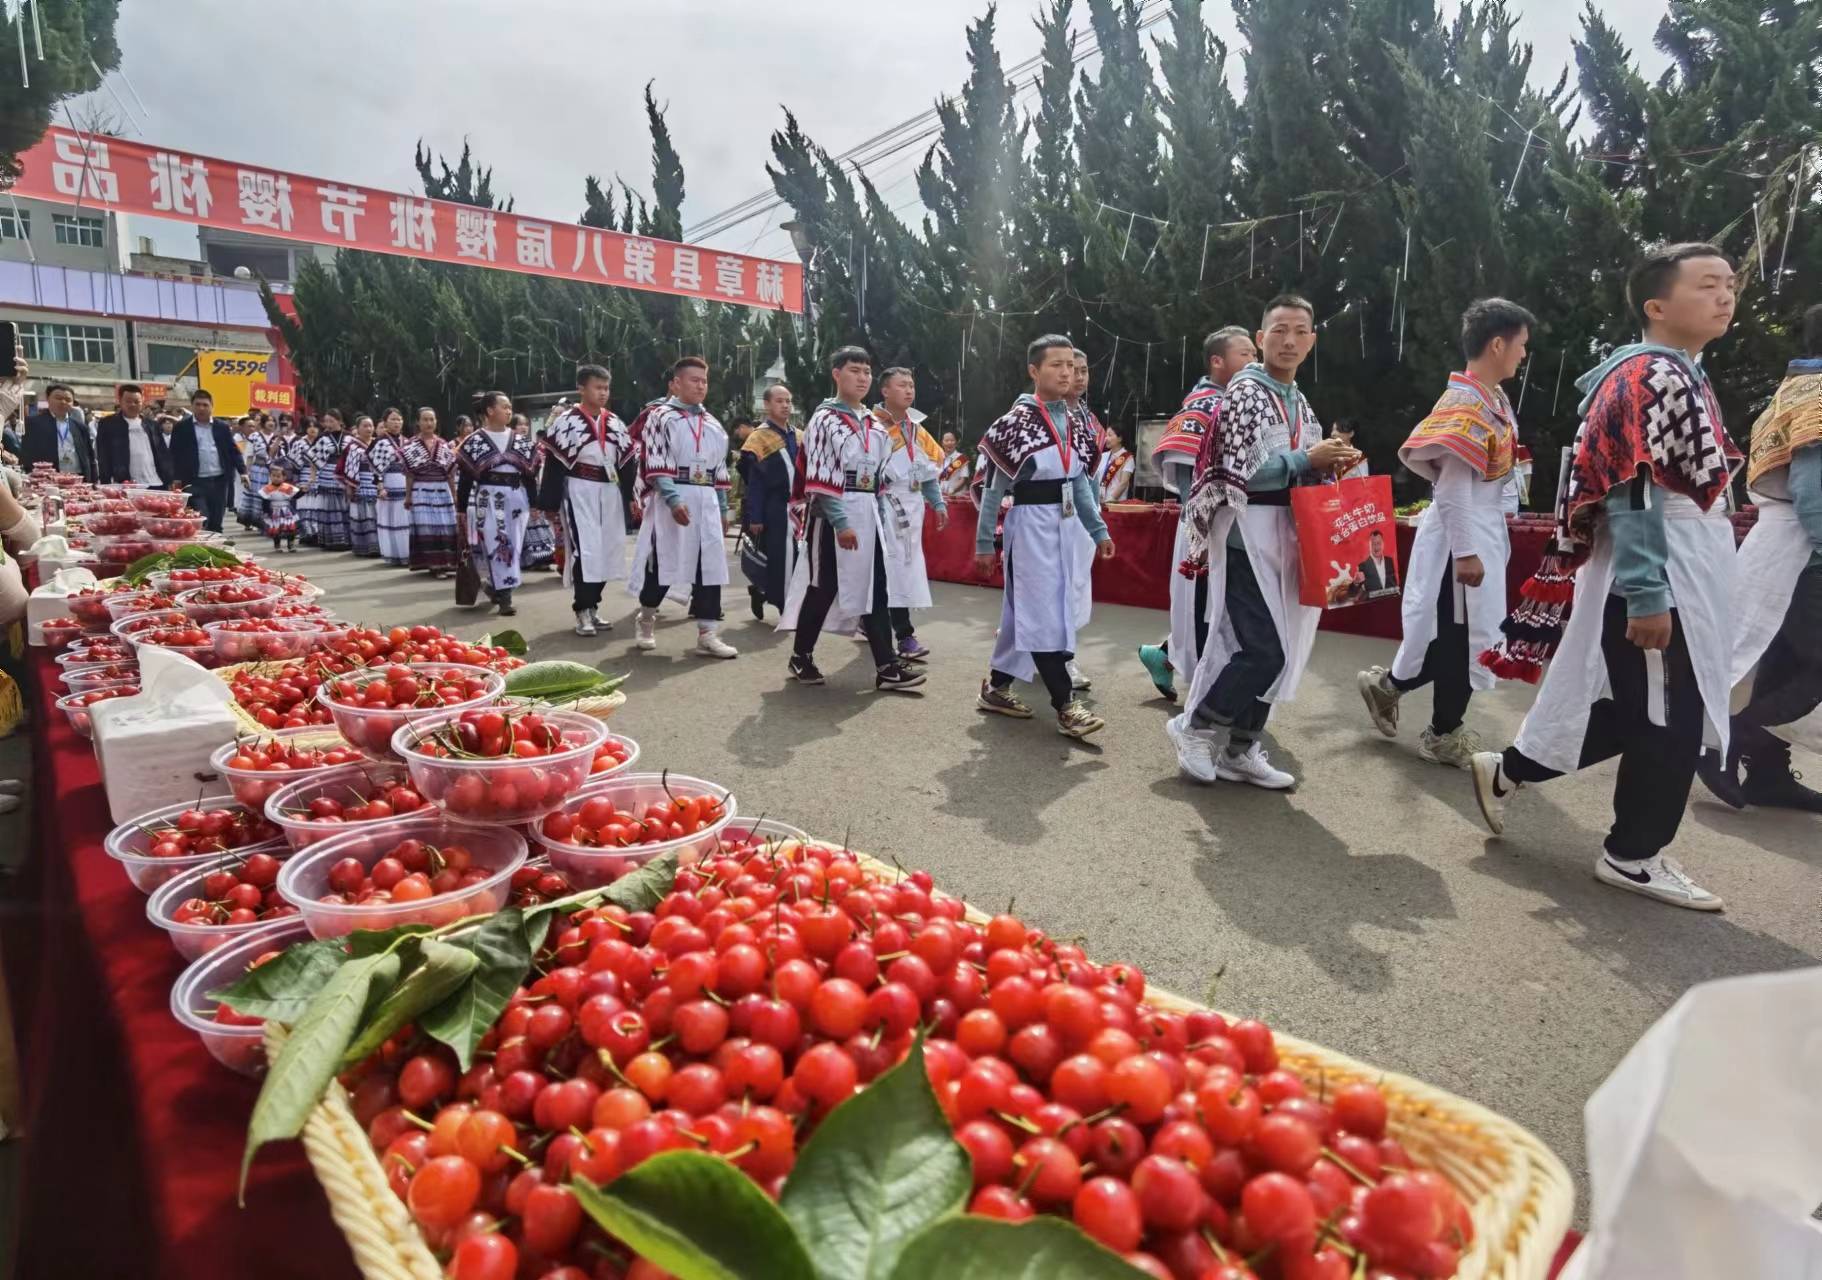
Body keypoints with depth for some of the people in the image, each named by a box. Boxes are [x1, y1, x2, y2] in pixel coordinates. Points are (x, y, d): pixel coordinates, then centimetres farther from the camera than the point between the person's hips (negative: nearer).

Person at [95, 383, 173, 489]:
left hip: (155, 485, 3)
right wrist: (108, 486, -8)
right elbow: (104, 459, 1)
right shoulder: (107, 424, 6)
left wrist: (169, 481, 4)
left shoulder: (152, 425, 16)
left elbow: (163, 455, 14)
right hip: (125, 486, -3)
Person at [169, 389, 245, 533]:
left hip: (219, 481, 3)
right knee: (200, 522, -10)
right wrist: (176, 478, -8)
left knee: (216, 523, 9)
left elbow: (233, 451, 10)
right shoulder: (181, 427, 2)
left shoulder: (222, 427, 9)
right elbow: (174, 454, 1)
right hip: (195, 482, -3)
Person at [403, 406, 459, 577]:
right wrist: (408, 495, -4)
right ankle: (432, 564, -2)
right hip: (421, 492, -3)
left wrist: (454, 495, 9)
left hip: (443, 491, 3)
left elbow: (450, 473, 10)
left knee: (445, 527, 2)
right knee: (426, 528, -5)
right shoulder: (411, 446, 0)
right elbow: (409, 474, 0)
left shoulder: (444, 445, 8)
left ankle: (444, 562, 9)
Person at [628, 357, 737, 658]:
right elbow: (655, 466, -12)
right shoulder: (660, 417, -2)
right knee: (662, 562, 1)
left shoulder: (713, 424, 17)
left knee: (711, 566, 0)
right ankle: (645, 619, 25)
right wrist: (674, 500, -22)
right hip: (671, 499, -6)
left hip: (707, 501, 6)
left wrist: (722, 508, 15)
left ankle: (707, 635, 2)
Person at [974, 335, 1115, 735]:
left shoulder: (1076, 422, 9)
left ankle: (996, 687, 25)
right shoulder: (1017, 420, -11)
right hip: (1031, 525, -7)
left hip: (1065, 526, 7)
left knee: (1024, 612, 13)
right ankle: (1066, 707, -2)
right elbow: (994, 488, -8)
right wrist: (984, 543, -8)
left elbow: (1079, 481, 15)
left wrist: (1098, 530, 11)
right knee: (1043, 614, -6)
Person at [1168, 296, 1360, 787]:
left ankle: (1240, 751, 18)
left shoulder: (1299, 403, 18)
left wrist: (1330, 465, 3)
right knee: (1265, 651, -12)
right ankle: (1193, 727, 5)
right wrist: (1307, 458, -12)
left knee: (1274, 650, 9)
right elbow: (1240, 471, -18)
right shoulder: (1245, 391, -9)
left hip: (1281, 538, 9)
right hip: (1246, 536, -9)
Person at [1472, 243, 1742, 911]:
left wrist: (1660, 590, 21)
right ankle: (1634, 855, 14)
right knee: (1669, 722, -1)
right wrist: (1647, 596, -24)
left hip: (1682, 581, 10)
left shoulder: (1682, 376, 18)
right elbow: (1633, 496, -21)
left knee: (1638, 711, 14)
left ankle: (1507, 770, 25)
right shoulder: (1650, 378, -14)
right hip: (1655, 584, -10)